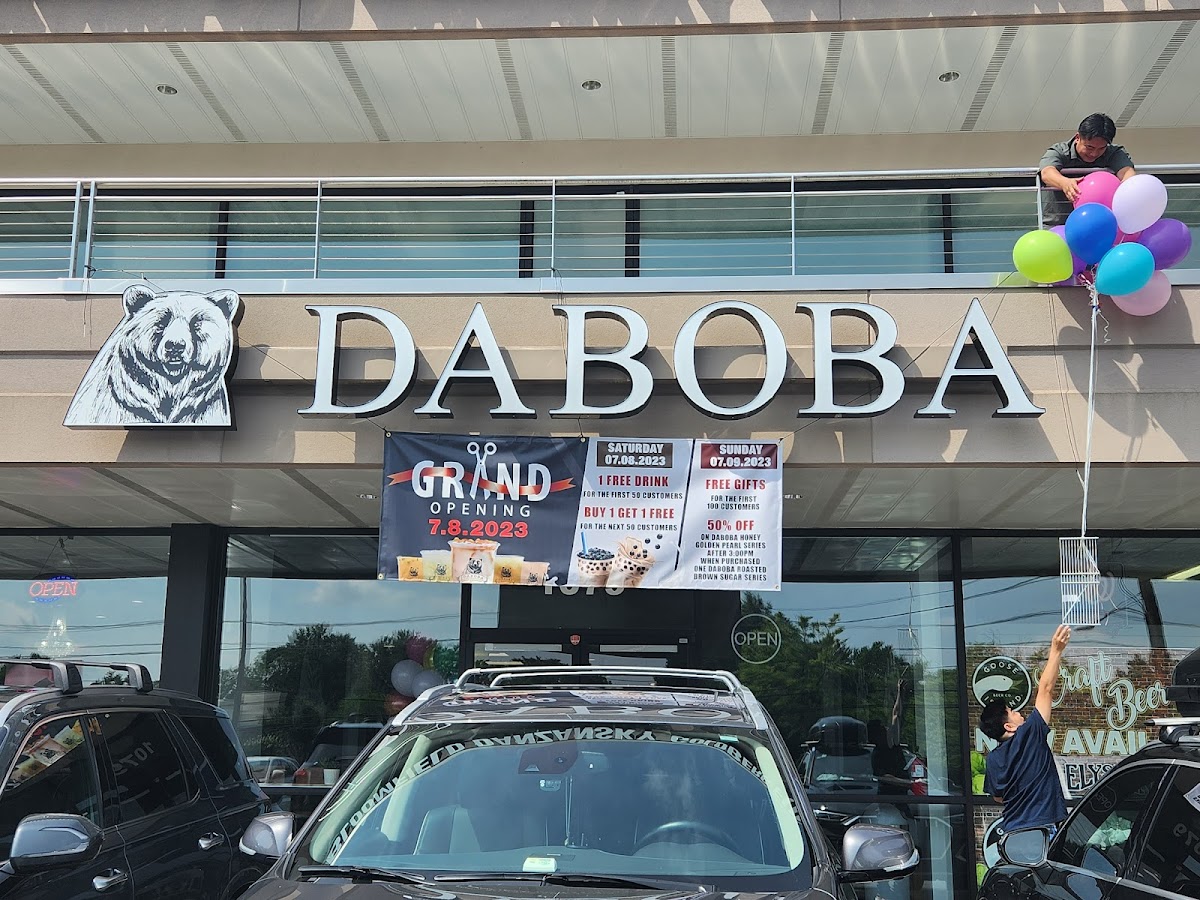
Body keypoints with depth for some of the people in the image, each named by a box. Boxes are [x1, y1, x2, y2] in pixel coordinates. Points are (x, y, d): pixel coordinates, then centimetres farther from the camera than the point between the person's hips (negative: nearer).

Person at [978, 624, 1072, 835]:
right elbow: (1045, 689, -6)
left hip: (1012, 831, 7)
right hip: (1041, 828, -6)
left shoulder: (993, 758, 8)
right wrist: (1056, 650, -4)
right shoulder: (1029, 736, -7)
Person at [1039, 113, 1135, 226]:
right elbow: (1047, 173, -27)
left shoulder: (1114, 153, 0)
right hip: (1056, 224, -1)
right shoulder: (1058, 152, -5)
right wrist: (1064, 182, -52)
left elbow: (1126, 171, -21)